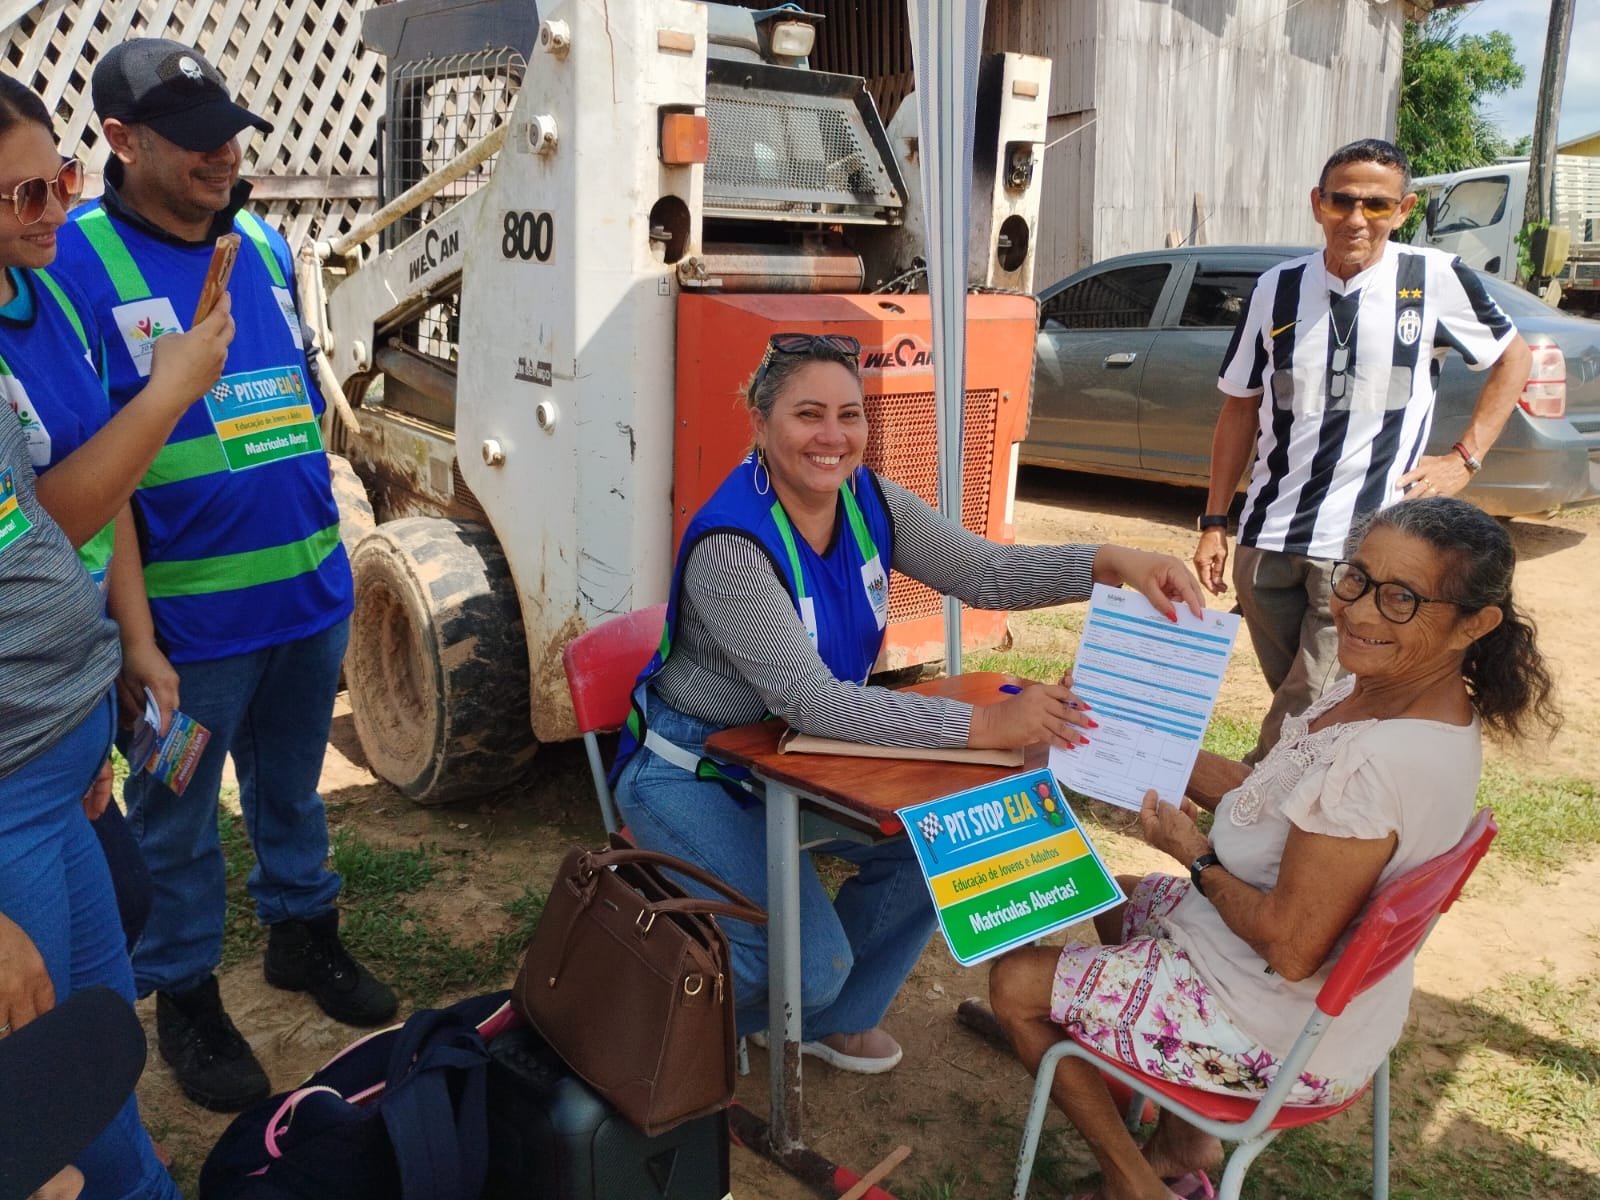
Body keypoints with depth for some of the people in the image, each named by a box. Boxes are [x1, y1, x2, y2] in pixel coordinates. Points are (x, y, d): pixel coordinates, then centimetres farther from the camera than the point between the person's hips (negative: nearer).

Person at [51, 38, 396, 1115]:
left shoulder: (265, 246, 8)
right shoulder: (77, 261, -11)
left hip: (310, 591, 6)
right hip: (187, 615, -5)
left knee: (293, 790, 22)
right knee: (178, 822, 12)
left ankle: (305, 932, 41)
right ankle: (185, 994, 30)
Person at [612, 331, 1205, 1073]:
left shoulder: (869, 501, -8)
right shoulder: (730, 544, -30)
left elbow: (983, 571, -12)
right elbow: (813, 702, -34)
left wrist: (1110, 564, -28)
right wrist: (983, 724, -39)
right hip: (692, 771, -7)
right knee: (810, 962, -18)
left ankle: (830, 1016, 18)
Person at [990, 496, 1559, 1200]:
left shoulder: (1383, 764, -36)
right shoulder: (1372, 688, -7)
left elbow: (1290, 948, -29)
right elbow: (1262, 794, 6)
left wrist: (1195, 854, -14)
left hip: (1282, 1039, -9)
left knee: (1015, 983, 2)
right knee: (1116, 899, 30)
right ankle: (1185, 1142, 31)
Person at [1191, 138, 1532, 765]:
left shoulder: (1436, 279, -3)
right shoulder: (1278, 288, 4)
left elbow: (1513, 357, 13)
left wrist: (1465, 458, 4)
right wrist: (1214, 523, 8)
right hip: (1267, 542, 3)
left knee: (1311, 716, -9)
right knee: (1292, 698, 14)